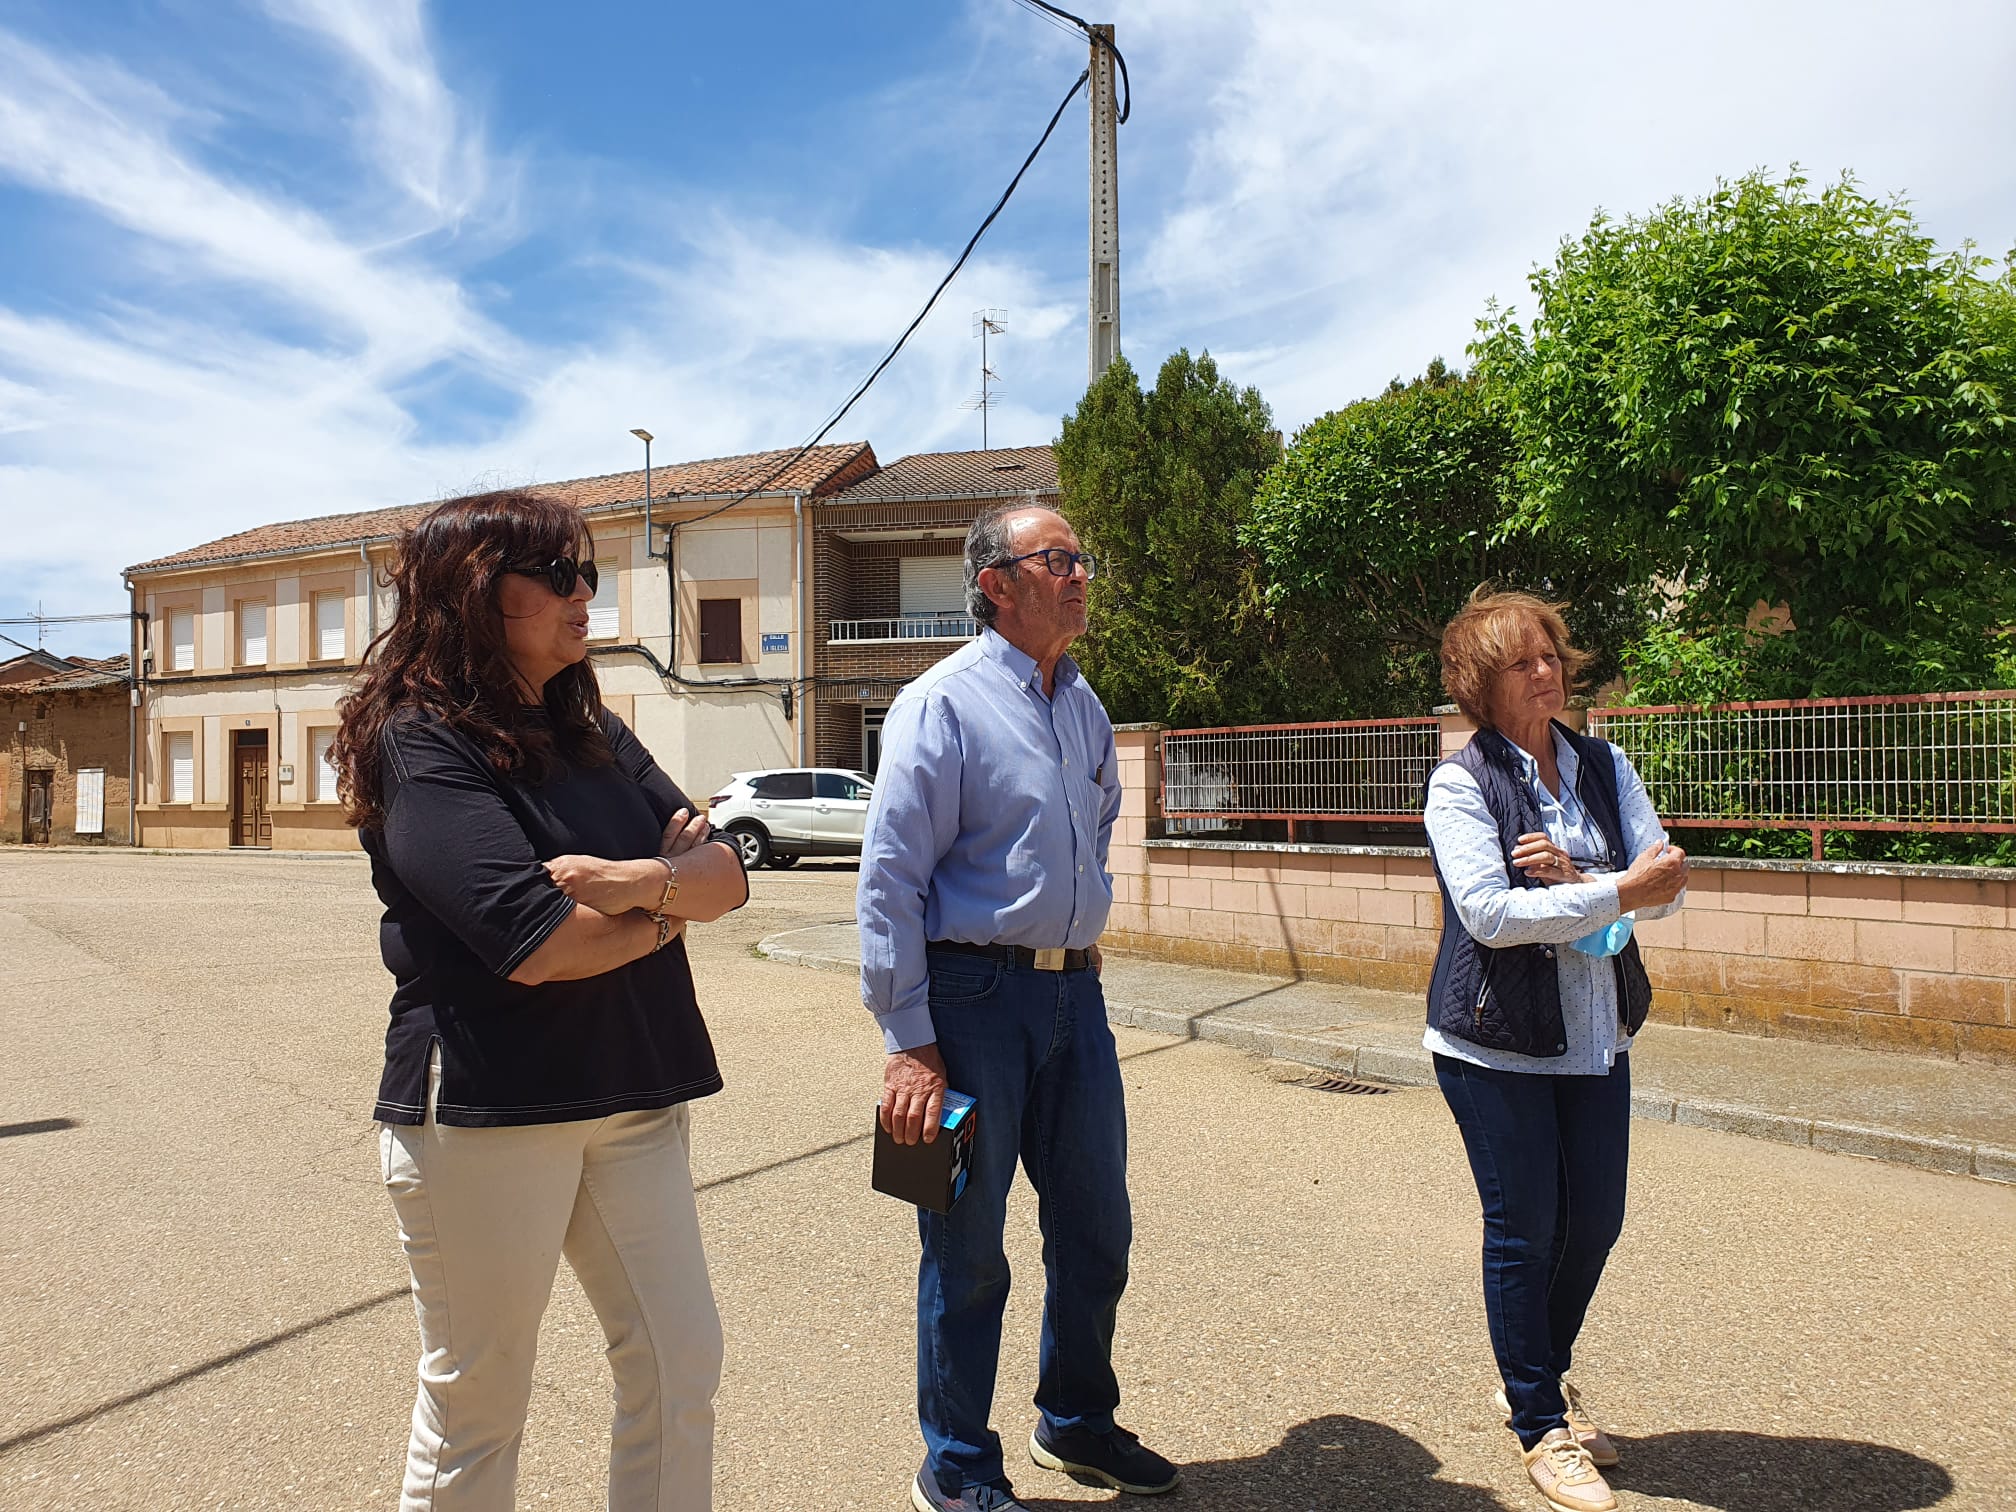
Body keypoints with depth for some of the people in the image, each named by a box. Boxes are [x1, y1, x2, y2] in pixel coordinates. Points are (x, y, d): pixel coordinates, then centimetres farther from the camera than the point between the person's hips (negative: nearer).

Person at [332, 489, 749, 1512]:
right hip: (483, 1109, -6)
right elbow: (538, 945, -21)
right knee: (476, 1400, 10)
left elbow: (727, 876, 1)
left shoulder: (591, 732, 10)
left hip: (631, 1098, 6)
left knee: (682, 1366, 9)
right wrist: (671, 894, -5)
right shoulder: (423, 743, -10)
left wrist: (632, 879, -19)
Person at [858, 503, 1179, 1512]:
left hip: (1073, 992, 7)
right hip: (975, 993, -7)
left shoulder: (1085, 708, 11)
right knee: (967, 1248, 8)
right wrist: (909, 1045, -18)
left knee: (1097, 1230, 18)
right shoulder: (942, 704, -11)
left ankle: (1077, 1422, 41)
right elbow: (889, 881, -15)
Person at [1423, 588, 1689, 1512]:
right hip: (1497, 1043, -5)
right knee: (1524, 1229, 5)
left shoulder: (1604, 768, 5)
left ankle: (1540, 1379, 39)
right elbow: (1488, 913, -20)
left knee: (1595, 1220, 14)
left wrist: (1574, 878, -20)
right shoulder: (1460, 783, -10)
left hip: (1597, 1037, 5)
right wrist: (1617, 892, -23)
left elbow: (1664, 886, -2)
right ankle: (1542, 1428, 24)